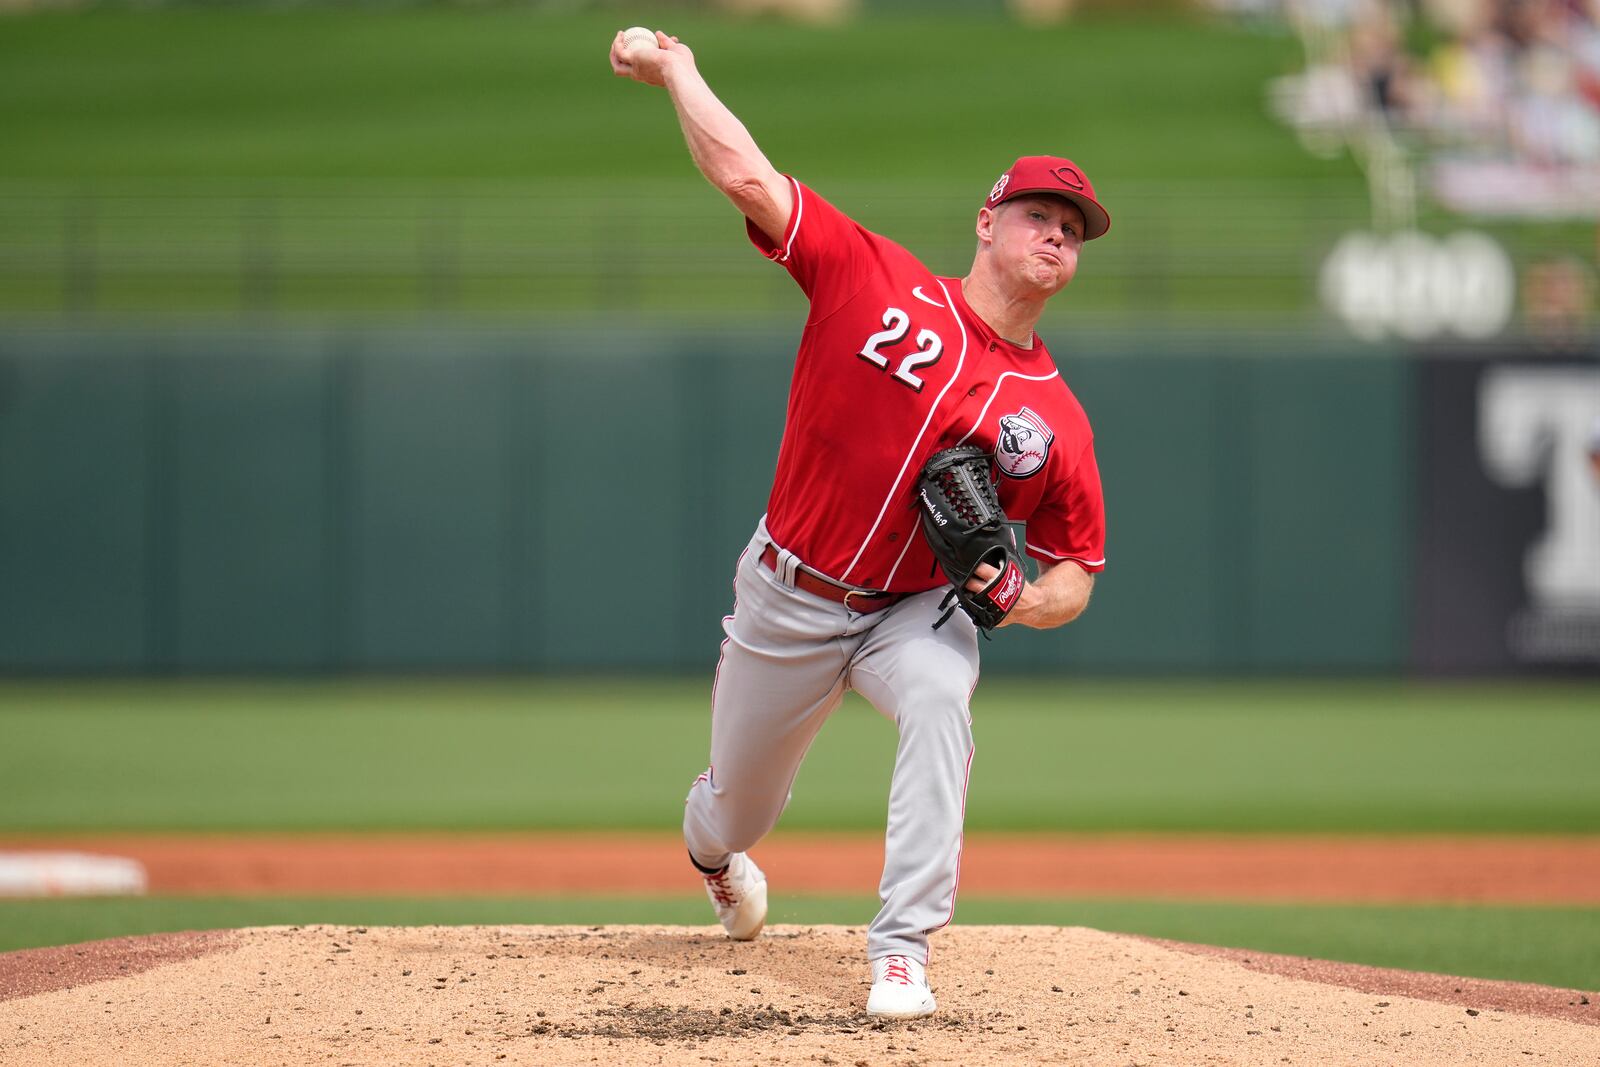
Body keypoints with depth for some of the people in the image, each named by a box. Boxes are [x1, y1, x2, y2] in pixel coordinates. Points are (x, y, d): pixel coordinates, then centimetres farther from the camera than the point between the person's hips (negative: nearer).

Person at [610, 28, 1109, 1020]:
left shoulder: (1055, 419, -7)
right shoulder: (879, 283, -12)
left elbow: (1075, 576, 1)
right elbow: (747, 176, -15)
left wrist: (1018, 600, -21)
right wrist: (677, 70, -9)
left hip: (916, 610, 0)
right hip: (788, 598, 0)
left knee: (941, 703, -35)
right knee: (739, 808, 16)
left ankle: (903, 954, -33)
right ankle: (713, 854, 58)